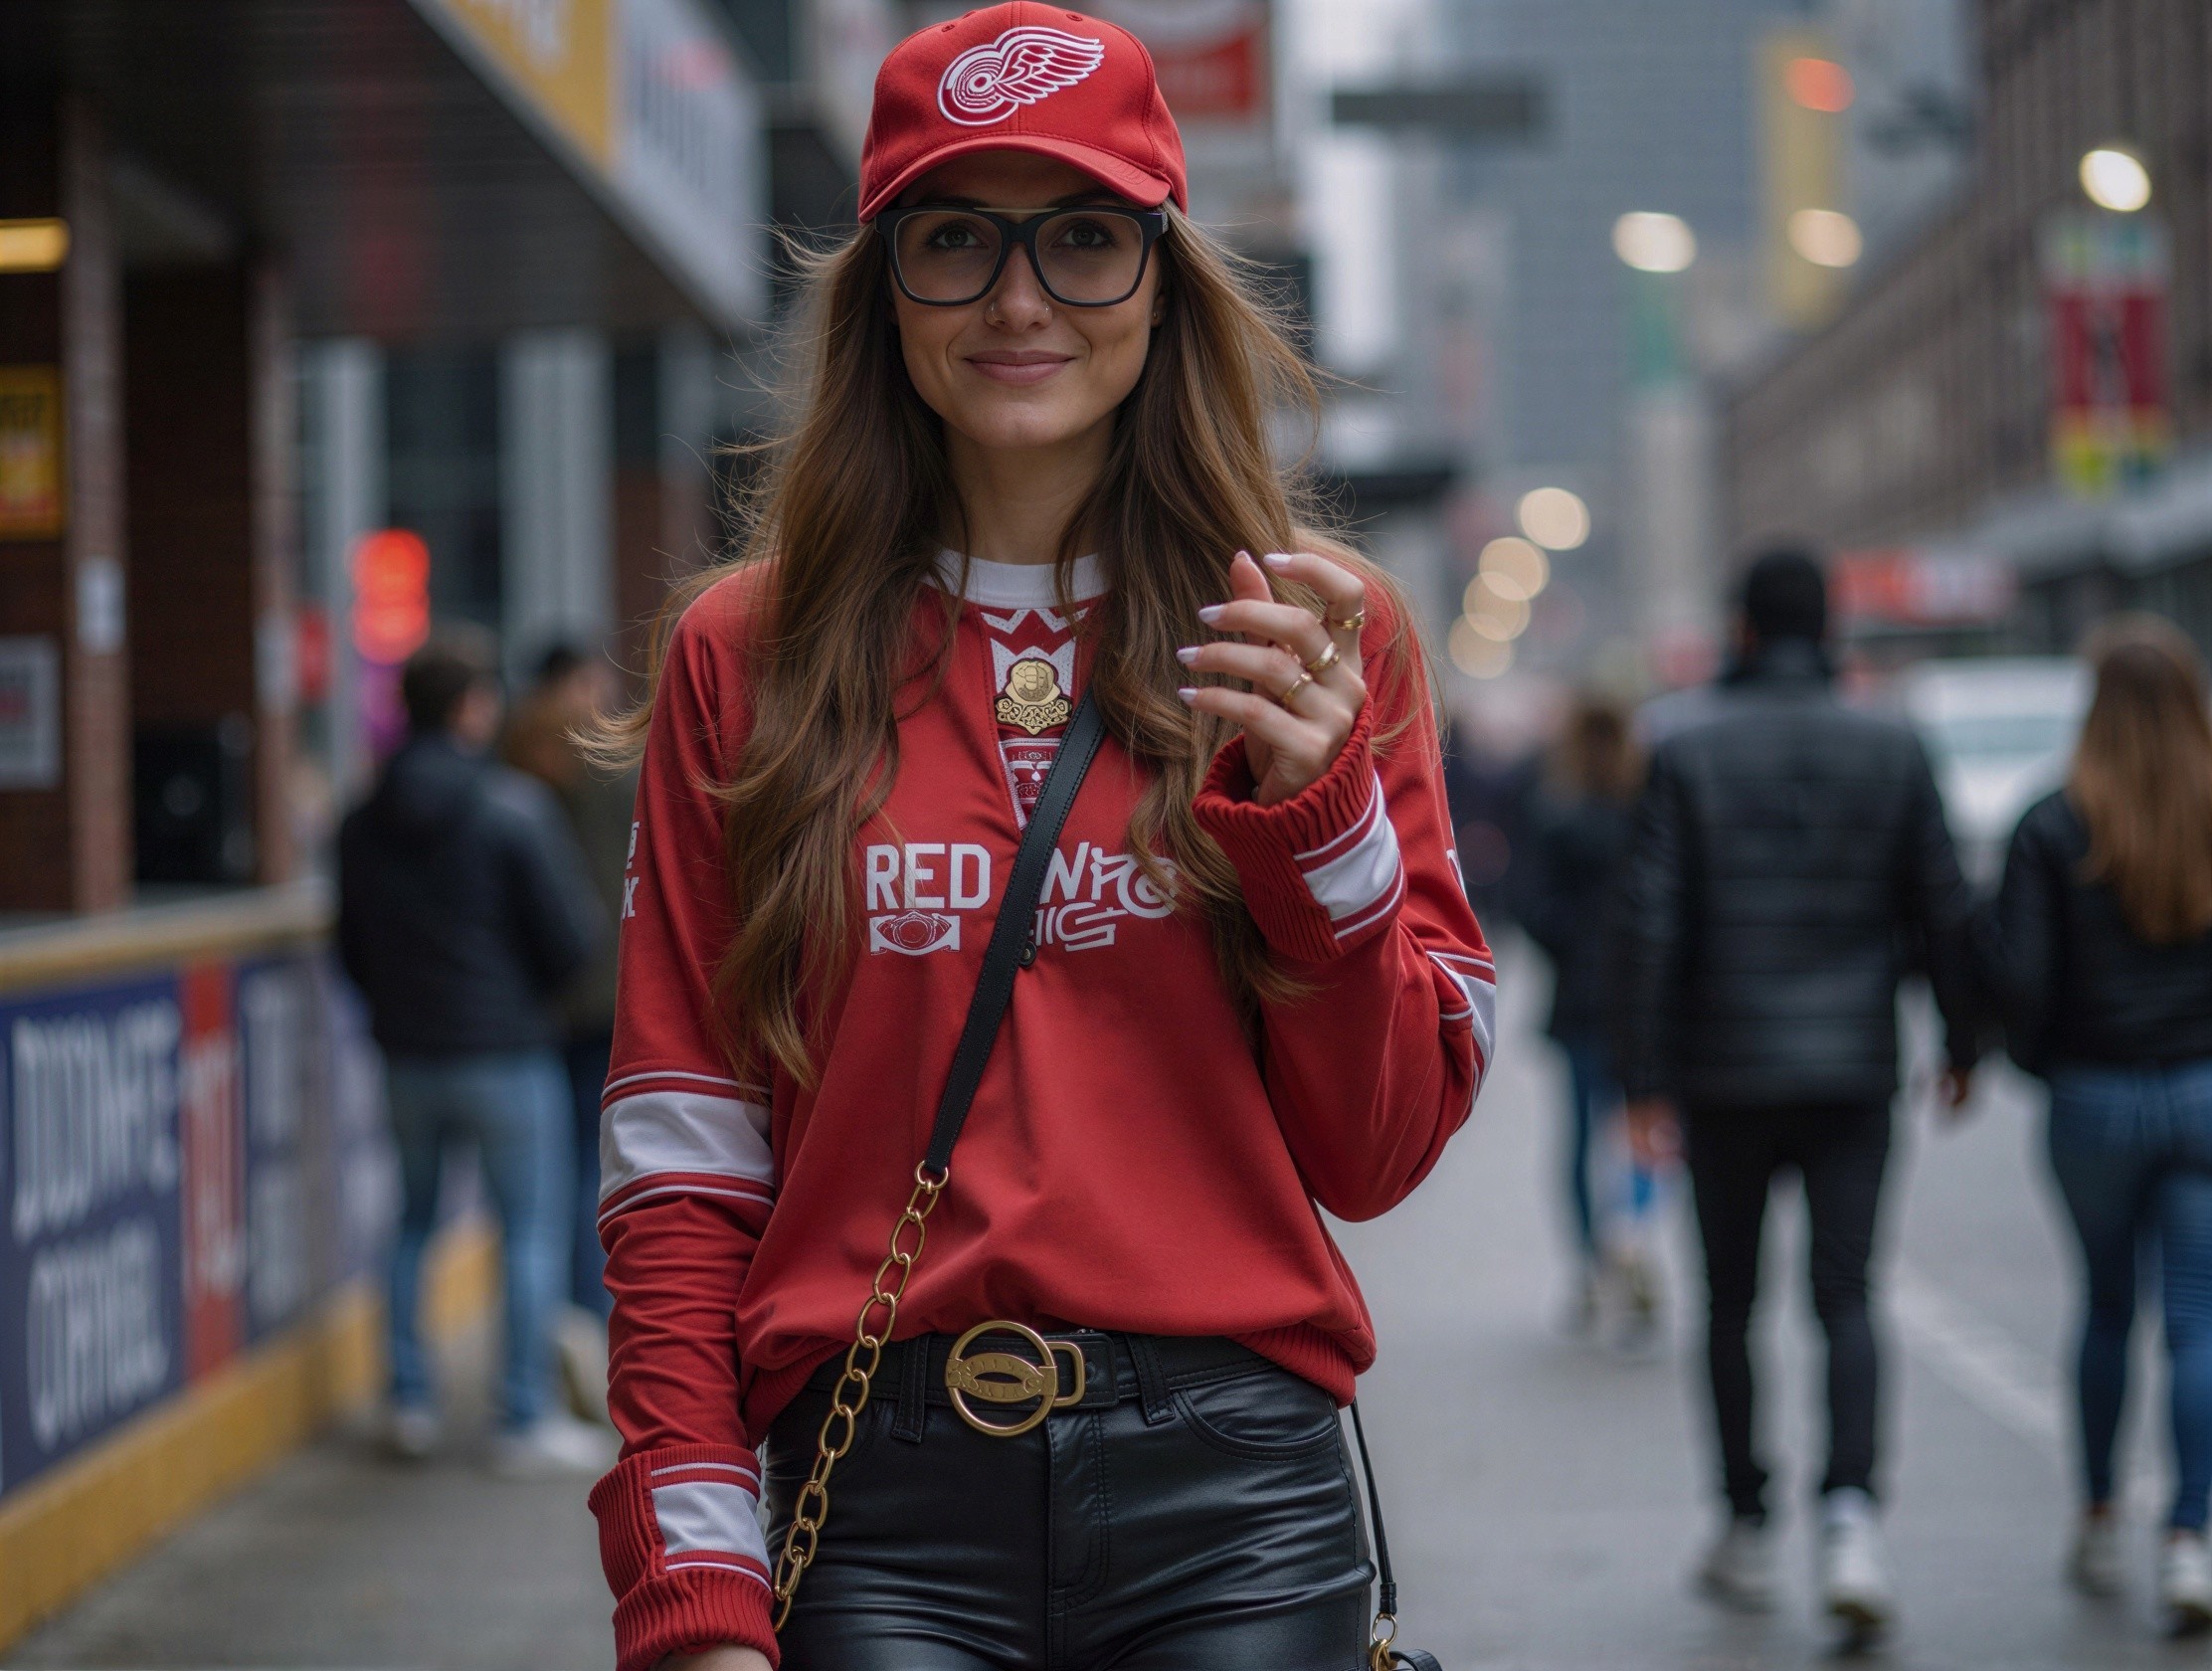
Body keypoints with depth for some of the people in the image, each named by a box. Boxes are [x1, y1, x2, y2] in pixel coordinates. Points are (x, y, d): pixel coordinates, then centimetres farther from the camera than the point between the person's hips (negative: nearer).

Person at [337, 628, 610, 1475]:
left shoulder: (362, 822, 1)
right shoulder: (515, 809, -14)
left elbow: (352, 950, 8)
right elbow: (572, 938, -14)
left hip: (408, 1056, 5)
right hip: (506, 1052, -5)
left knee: (413, 1223, 19)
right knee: (532, 1230, 4)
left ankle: (410, 1404, 19)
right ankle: (526, 1422, 4)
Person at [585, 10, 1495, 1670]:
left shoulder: (1313, 637, 5)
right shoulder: (747, 657, 5)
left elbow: (1382, 1153, 3)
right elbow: (684, 1167, 2)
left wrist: (1316, 802, -11)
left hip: (1231, 1493, 0)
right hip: (887, 1515, 0)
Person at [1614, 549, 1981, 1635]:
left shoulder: (1690, 758, -5)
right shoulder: (1892, 753, 0)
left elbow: (1652, 923, -8)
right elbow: (1944, 912, 2)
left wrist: (1644, 1075, -4)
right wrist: (1962, 1043, 14)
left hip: (1727, 1072, -1)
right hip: (1853, 1069, 1)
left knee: (1731, 1303, 12)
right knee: (1845, 1297, 2)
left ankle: (1747, 1531, 18)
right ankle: (1848, 1514, -18)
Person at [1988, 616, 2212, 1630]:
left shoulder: (2055, 831, -8)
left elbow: (2022, 981, -10)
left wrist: (2039, 1061, 8)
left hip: (2096, 1099, 0)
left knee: (2106, 1307, 17)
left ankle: (2099, 1526, 25)